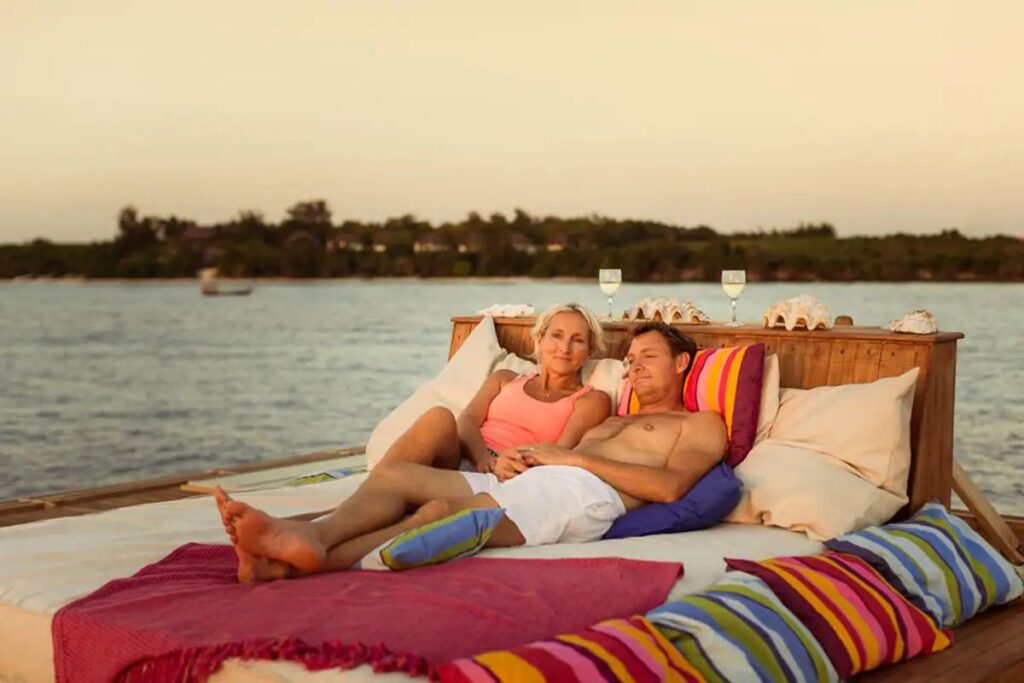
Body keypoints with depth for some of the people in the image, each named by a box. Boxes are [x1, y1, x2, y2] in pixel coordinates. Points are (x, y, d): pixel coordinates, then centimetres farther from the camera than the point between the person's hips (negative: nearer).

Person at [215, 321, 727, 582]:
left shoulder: (702, 425, 17)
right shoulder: (614, 421, 40)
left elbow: (671, 486, -6)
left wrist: (575, 456, -6)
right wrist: (512, 463, 2)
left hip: (587, 491, -8)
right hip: (532, 482, 8)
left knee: (444, 510, -33)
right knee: (394, 473, -16)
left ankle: (317, 559, -49)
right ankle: (312, 536, -40)